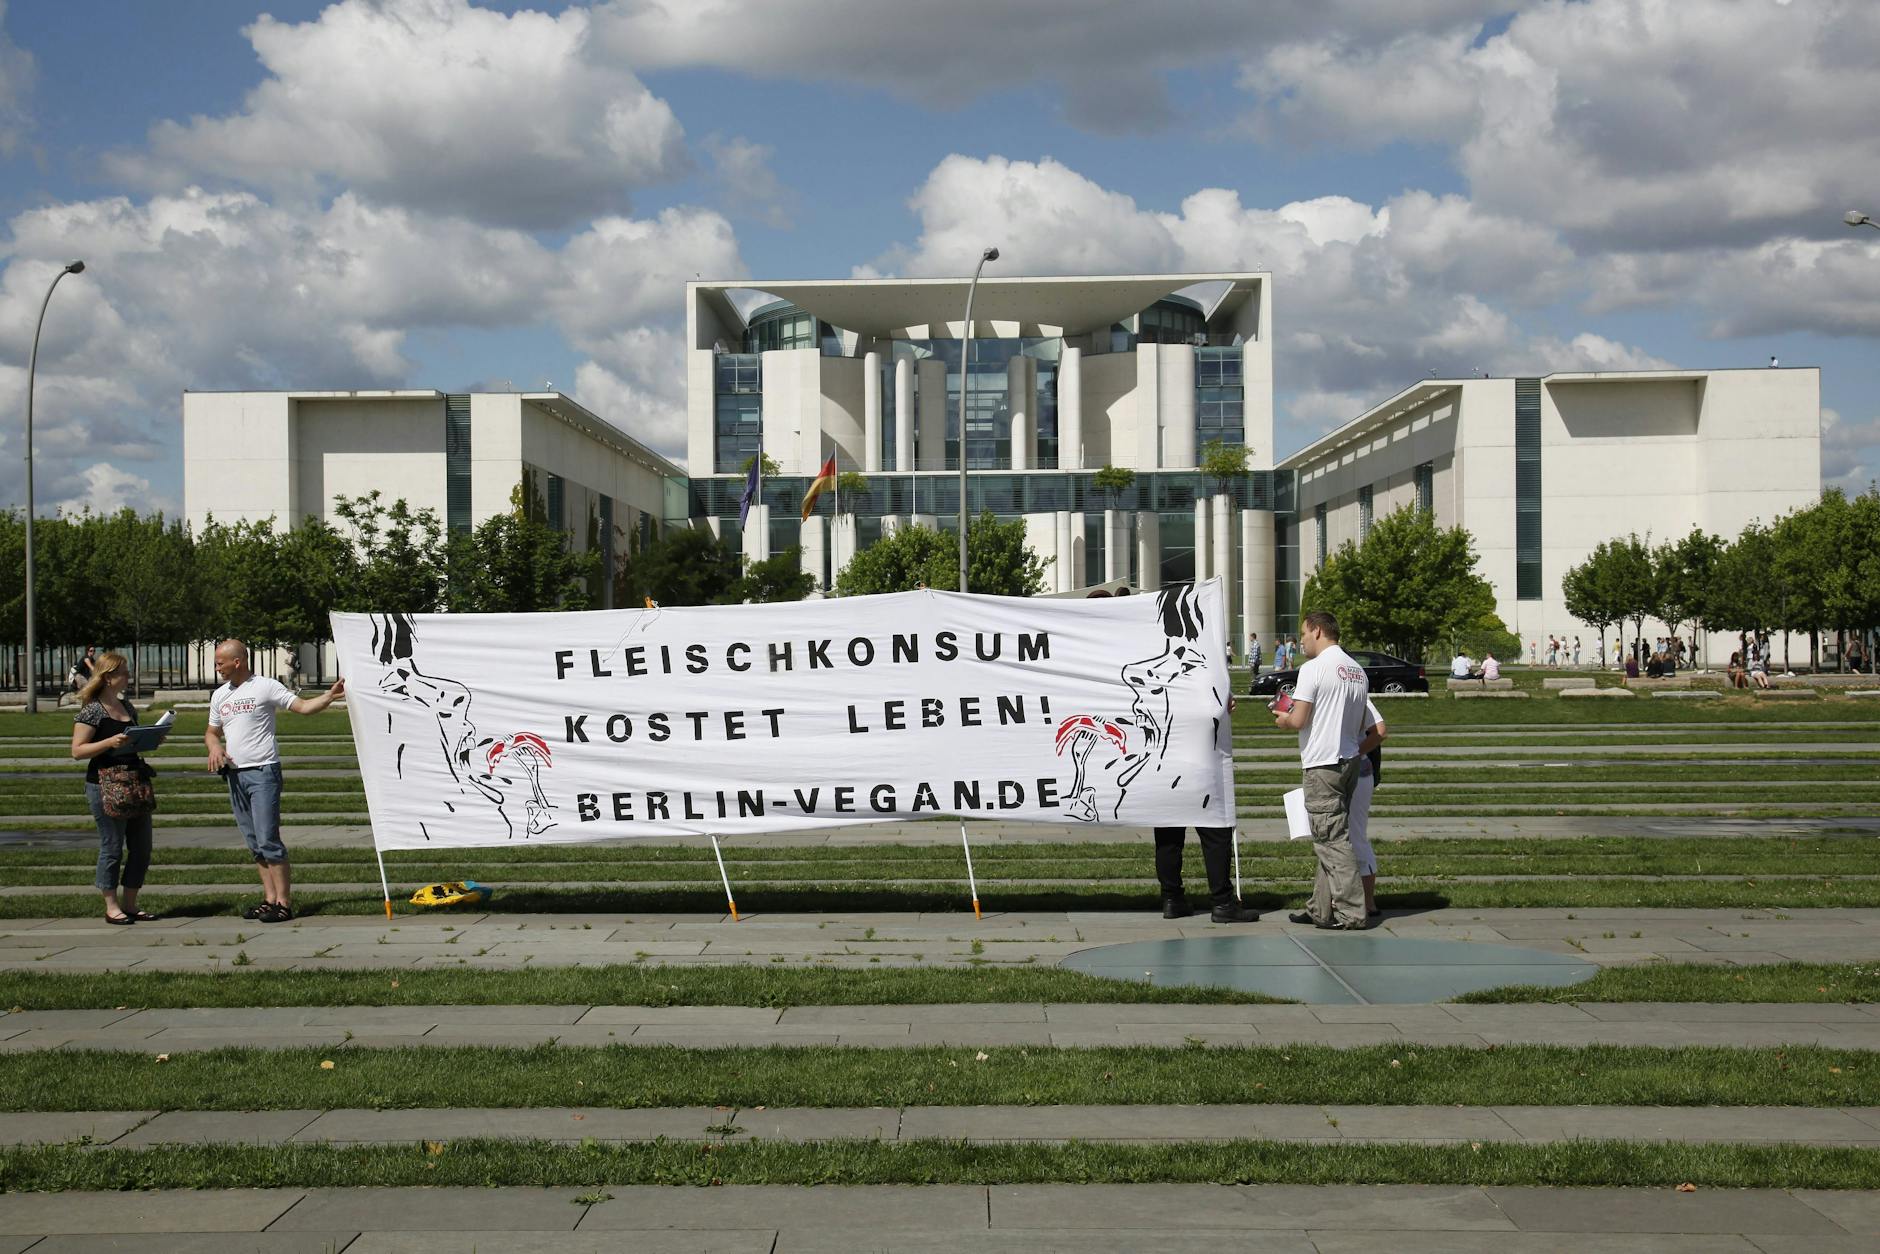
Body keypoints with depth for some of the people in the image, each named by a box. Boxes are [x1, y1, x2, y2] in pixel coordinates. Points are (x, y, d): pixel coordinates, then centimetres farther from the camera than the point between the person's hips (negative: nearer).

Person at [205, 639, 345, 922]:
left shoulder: (266, 687, -6)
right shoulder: (220, 695, 14)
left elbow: (303, 706, -11)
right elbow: (212, 731, 23)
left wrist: (330, 696, -27)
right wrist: (214, 746, 1)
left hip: (263, 771, -7)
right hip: (235, 774, 7)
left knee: (268, 840, -11)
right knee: (254, 843, 9)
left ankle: (284, 902, -9)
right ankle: (269, 899, 14)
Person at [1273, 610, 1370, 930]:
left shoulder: (1313, 669, -13)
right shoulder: (1357, 670, 12)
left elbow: (1298, 721, -16)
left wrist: (1282, 719, 6)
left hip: (1323, 765, -8)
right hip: (1350, 760, 8)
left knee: (1332, 840, -4)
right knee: (1332, 838, 14)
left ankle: (1351, 913, -5)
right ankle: (1322, 909, 19)